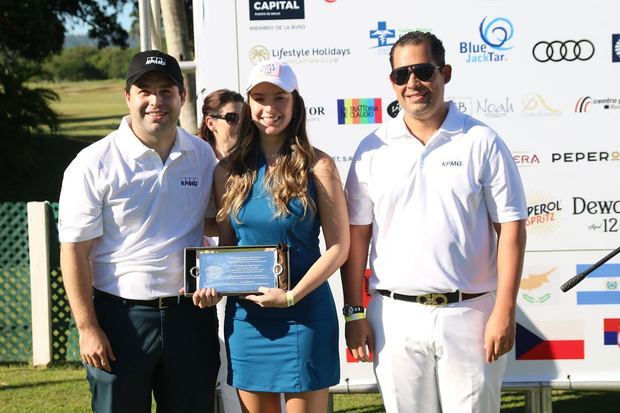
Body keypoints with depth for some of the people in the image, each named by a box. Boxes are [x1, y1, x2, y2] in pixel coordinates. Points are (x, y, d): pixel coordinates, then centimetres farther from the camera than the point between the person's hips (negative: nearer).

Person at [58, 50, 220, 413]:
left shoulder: (204, 156, 4)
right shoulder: (94, 164, -8)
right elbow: (74, 250, -8)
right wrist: (87, 328, -11)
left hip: (190, 314, 4)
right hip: (120, 318, -3)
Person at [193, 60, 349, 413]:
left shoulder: (317, 166, -5)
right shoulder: (230, 171, 5)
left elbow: (339, 246, -7)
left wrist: (292, 296, -15)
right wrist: (211, 285, -5)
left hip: (305, 313, -3)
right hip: (245, 315, 3)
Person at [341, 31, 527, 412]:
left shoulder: (482, 142, -1)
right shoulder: (373, 149, 5)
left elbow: (510, 227, -3)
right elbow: (357, 235, 6)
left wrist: (504, 311, -9)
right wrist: (355, 313, 2)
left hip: (469, 313, -2)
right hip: (395, 317, 2)